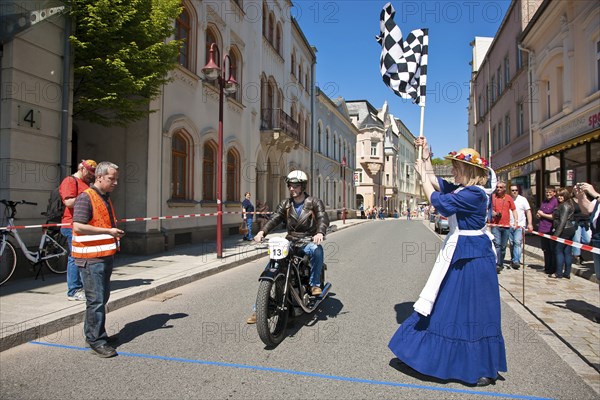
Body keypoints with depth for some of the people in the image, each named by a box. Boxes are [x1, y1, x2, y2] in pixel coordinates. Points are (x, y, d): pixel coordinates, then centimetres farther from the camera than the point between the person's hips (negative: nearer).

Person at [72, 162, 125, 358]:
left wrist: (115, 231, 12)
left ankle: (95, 333, 28)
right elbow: (78, 226, -21)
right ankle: (96, 341, 4)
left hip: (106, 255, 9)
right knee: (96, 300, -5)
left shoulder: (106, 198, 16)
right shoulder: (86, 197, -13)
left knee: (102, 297, 16)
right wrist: (108, 231, -20)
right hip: (91, 257, -9)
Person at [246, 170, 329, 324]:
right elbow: (274, 219, -3)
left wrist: (320, 233, -40)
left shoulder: (314, 202, -1)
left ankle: (315, 284, -17)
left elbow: (323, 218, -17)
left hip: (308, 242, -3)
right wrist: (262, 232, -22)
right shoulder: (285, 204, 11)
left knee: (317, 250, -39)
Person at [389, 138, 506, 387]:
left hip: (472, 257, -10)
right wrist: (426, 155, 15)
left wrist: (422, 175, -10)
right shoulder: (459, 189, 8)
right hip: (458, 254, 10)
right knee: (448, 304, 17)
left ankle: (486, 369, 18)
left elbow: (438, 201, -21)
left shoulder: (474, 194, -20)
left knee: (474, 309, 1)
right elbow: (435, 182, 17)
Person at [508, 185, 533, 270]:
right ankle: (513, 260, 20)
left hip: (520, 225, -2)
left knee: (517, 242, -14)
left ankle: (516, 261, -18)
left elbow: (528, 211, 2)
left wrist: (529, 224, -7)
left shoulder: (522, 199, 4)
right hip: (510, 225, 2)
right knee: (511, 243, 8)